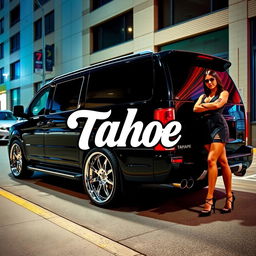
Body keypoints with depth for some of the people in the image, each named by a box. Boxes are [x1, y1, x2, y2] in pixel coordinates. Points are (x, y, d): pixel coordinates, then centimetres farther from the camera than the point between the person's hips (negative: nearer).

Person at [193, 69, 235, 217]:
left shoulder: (223, 93, 10)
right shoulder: (203, 96, 23)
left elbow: (217, 105, -9)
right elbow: (195, 109, 7)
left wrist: (204, 105, 4)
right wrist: (210, 107, -1)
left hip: (219, 127, -5)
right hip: (206, 129, 5)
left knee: (212, 160, -19)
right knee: (222, 162, 6)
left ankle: (210, 200, -21)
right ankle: (230, 196, 11)